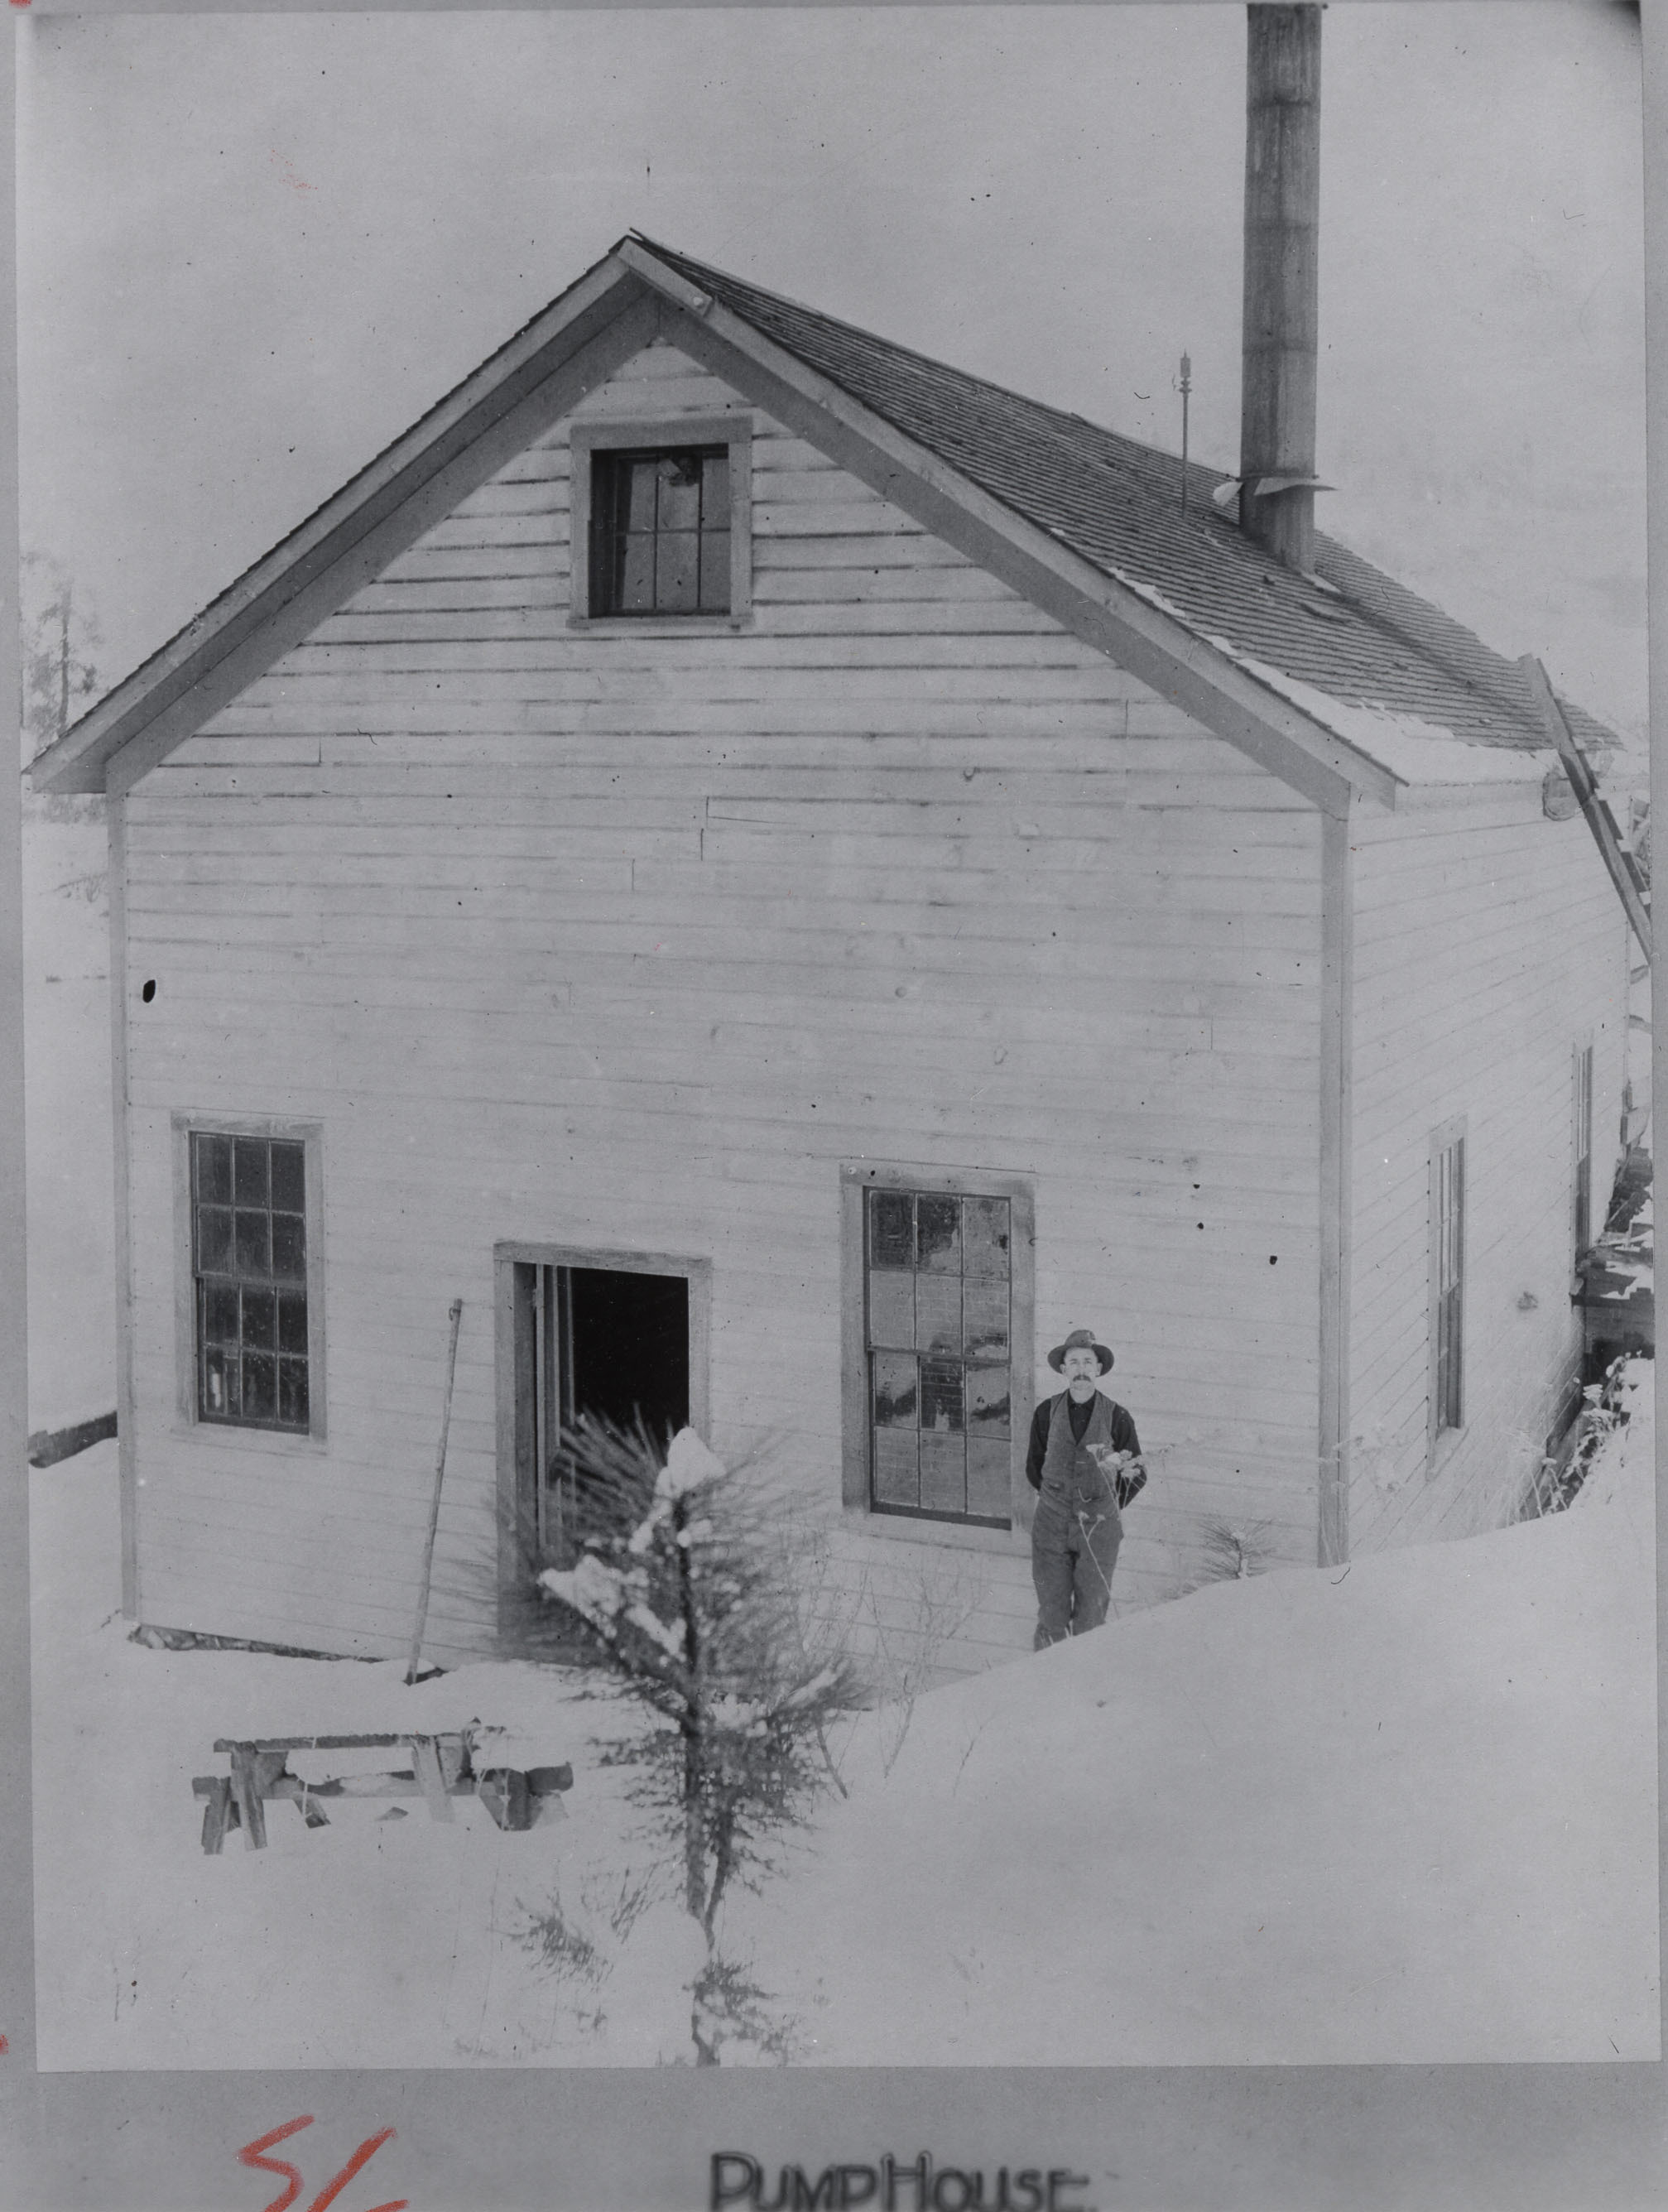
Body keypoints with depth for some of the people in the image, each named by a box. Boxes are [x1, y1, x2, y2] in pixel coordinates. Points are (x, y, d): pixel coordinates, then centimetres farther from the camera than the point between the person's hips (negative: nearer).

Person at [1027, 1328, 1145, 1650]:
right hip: (1051, 1526, 1)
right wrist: (1055, 1498, 11)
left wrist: (1110, 1508, 3)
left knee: (1091, 1615, 4)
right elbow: (1034, 1466, 13)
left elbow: (1137, 1474, 6)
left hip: (1098, 1528, -1)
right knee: (1051, 1614, 2)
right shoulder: (1047, 1413, 0)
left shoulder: (1116, 1417, -5)